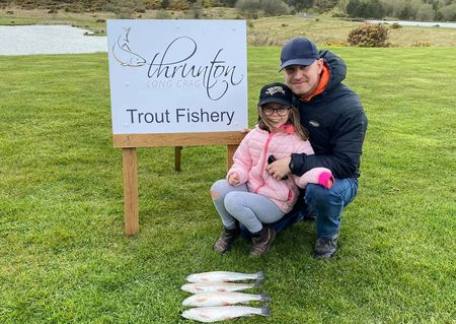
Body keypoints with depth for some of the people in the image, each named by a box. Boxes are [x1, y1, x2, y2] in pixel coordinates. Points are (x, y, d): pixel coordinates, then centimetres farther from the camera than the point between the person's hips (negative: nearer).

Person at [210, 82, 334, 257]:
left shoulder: (298, 141, -12)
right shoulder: (254, 135, 2)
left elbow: (304, 174, -15)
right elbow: (242, 162, 12)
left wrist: (320, 174, -38)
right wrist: (237, 173, -12)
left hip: (275, 203, -5)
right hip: (250, 190, 5)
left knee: (233, 201, -29)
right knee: (218, 188, -21)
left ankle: (262, 234, -1)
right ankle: (230, 228, 7)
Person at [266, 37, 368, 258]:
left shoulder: (348, 108, -25)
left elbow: (345, 165, -30)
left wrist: (294, 163, -34)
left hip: (335, 180, -5)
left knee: (320, 189, -42)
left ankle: (328, 235, -7)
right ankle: (305, 208, 25)